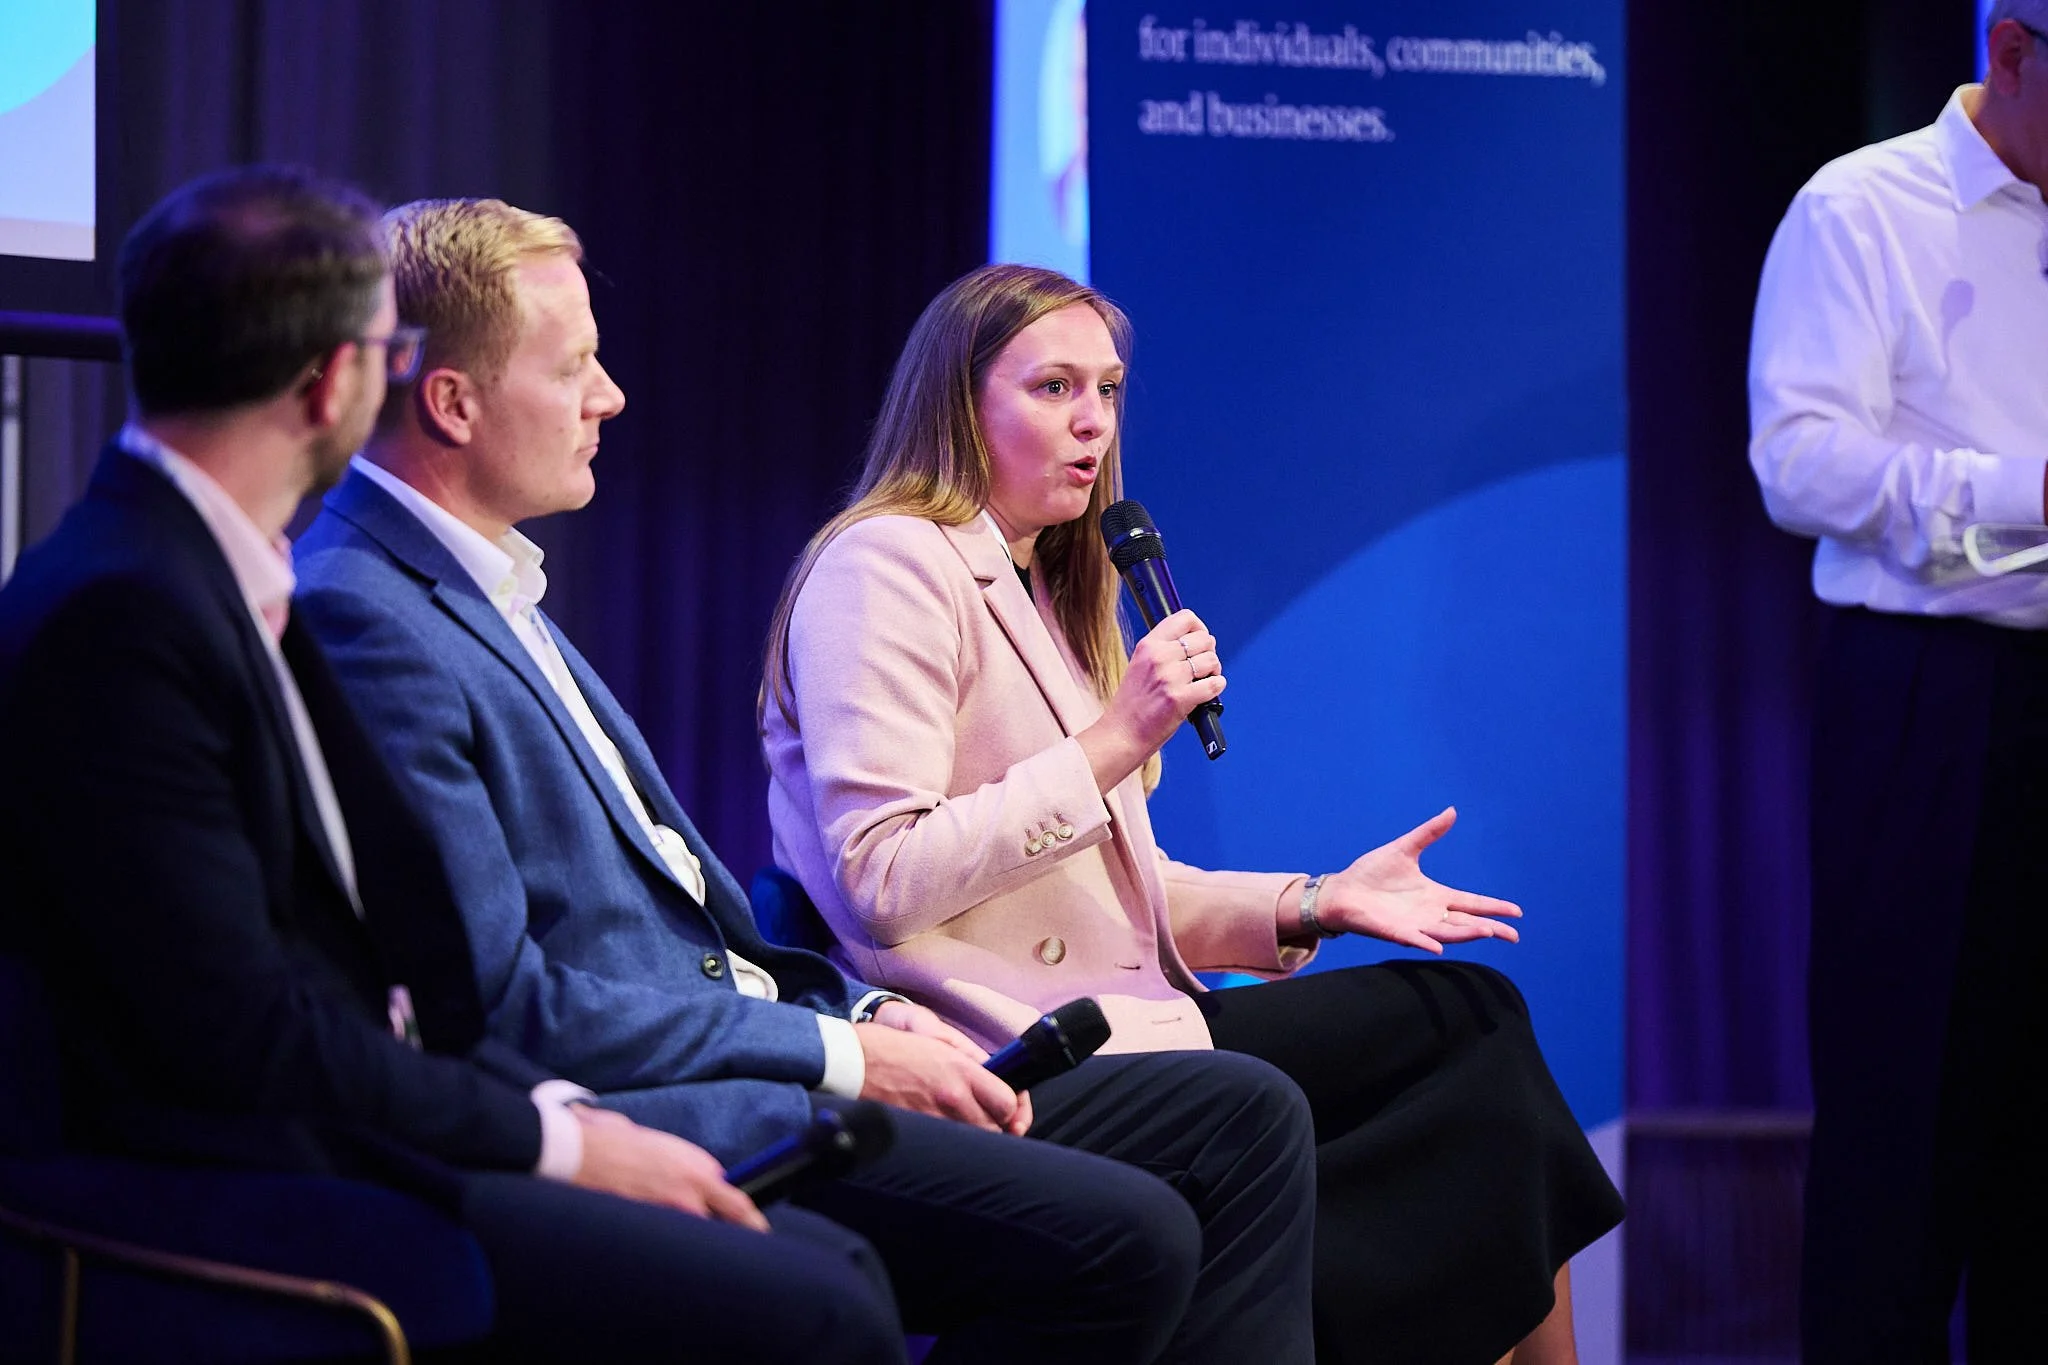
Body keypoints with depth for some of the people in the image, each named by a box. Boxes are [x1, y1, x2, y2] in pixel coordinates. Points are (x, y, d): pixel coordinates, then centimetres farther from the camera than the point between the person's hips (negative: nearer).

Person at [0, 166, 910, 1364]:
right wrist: (553, 1138, -11)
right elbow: (239, 1033, -20)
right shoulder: (119, 613, -17)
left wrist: (560, 1109, 1)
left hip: (358, 1124, 10)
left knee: (831, 1260, 4)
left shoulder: (229, 586, 13)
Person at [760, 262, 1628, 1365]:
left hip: (1113, 1027, 9)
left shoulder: (1037, 590, 25)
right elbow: (879, 885, -17)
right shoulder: (888, 566, -5)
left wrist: (1314, 903, 5)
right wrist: (1113, 743, -16)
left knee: (1478, 1014, -6)